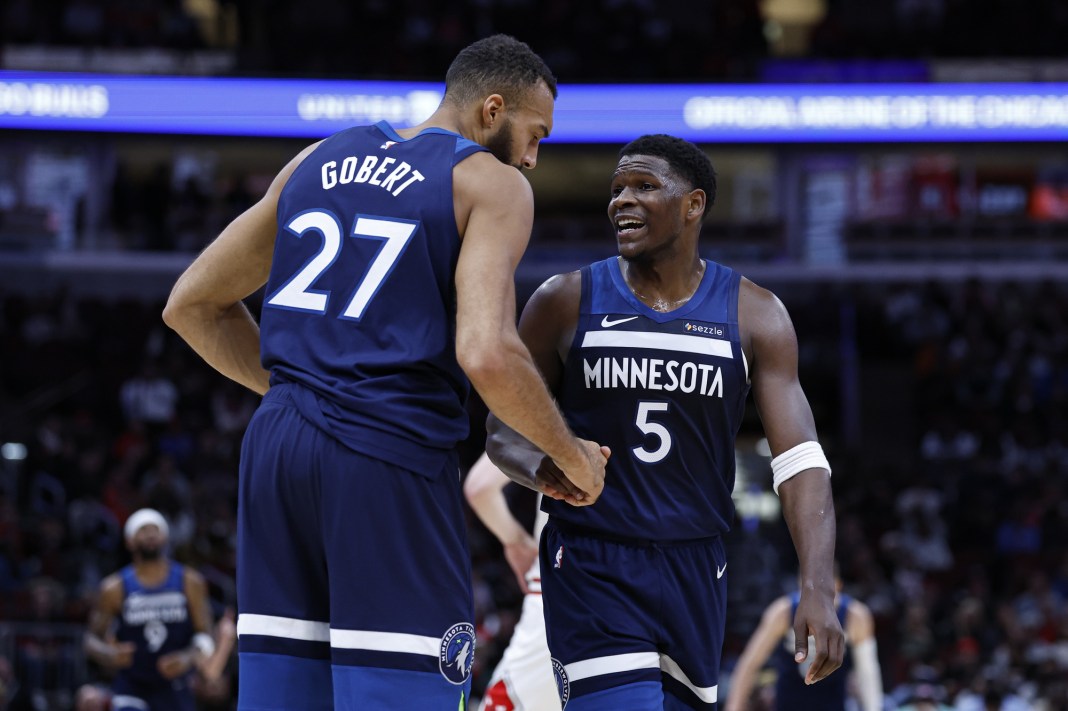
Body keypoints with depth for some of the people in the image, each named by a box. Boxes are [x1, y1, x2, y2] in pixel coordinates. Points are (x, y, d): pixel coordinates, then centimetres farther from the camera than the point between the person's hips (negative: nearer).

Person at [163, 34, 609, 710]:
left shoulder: (319, 161, 18)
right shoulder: (494, 185, -1)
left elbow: (192, 306, 21)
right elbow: (486, 355, -16)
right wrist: (572, 454, -2)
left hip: (274, 450, 6)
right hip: (392, 460, -6)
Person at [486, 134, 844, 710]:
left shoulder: (754, 316, -1)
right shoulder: (565, 303, -3)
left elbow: (800, 464, -7)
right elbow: (502, 429, 5)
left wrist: (818, 590, -22)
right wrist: (539, 468, -21)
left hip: (693, 570, 3)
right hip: (593, 568, -3)